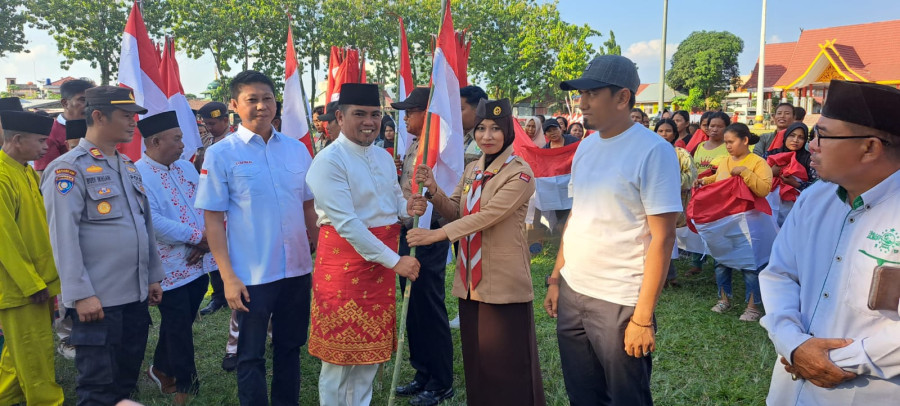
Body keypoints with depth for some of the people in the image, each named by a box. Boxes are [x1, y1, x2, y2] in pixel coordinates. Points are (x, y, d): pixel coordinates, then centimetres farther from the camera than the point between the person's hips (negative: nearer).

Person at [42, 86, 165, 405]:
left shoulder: (128, 166, 13)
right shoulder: (68, 169, -10)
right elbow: (63, 236, -15)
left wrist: (153, 276, 16)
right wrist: (81, 294, -18)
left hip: (136, 296, 7)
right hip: (97, 300, -7)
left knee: (127, 380, 17)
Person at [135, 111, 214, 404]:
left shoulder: (186, 168, 9)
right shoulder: (138, 175, -15)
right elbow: (153, 221, -24)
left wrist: (207, 240, -10)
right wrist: (197, 236, -18)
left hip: (199, 262, 7)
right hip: (171, 267, -7)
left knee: (181, 323, 19)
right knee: (179, 329, 4)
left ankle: (160, 369, 41)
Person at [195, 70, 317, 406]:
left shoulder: (297, 149, 5)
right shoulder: (221, 154, -6)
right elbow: (213, 219, -6)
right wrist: (228, 277, -11)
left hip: (297, 269, 4)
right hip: (251, 275, -4)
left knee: (290, 347, 17)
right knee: (251, 354, 9)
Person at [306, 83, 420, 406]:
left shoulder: (383, 157, 9)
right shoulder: (328, 161, -16)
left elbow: (395, 200, 15)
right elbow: (346, 223, -22)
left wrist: (410, 207, -10)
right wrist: (394, 261, -23)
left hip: (382, 261, 8)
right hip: (345, 261, -7)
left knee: (372, 345, 17)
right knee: (340, 349, 5)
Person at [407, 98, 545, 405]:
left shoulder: (520, 173, -12)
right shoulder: (472, 169, 11)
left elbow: (487, 216, -22)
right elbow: (456, 214, 8)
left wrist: (436, 235, -25)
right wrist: (433, 190, -10)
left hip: (503, 281, -7)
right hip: (471, 279, 7)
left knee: (506, 362, 2)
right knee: (475, 358, 16)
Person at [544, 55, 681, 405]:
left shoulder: (654, 152, -13)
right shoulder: (586, 145, 8)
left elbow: (662, 238, -15)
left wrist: (643, 317, -16)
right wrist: (556, 279, 12)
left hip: (619, 303, -6)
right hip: (571, 293, 7)